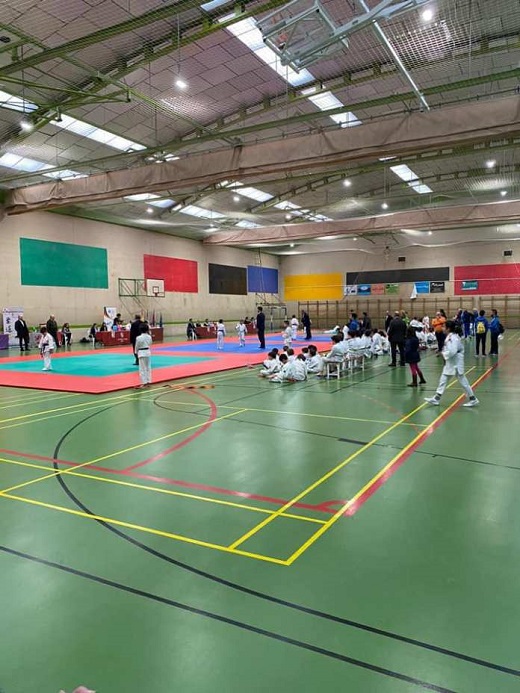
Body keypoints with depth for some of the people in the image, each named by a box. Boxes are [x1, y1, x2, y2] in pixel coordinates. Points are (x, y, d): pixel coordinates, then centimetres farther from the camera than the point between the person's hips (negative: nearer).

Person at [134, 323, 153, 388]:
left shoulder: (138, 338, -16)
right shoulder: (149, 337, -3)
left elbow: (137, 346, -5)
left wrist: (136, 353, 11)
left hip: (142, 353, -5)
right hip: (148, 352, 5)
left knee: (142, 368, -1)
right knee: (148, 367, 13)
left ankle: (144, 383, -2)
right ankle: (149, 381, 19)